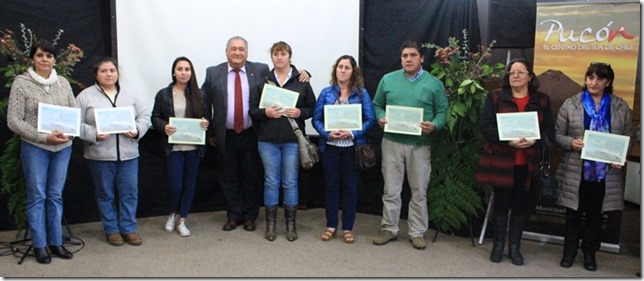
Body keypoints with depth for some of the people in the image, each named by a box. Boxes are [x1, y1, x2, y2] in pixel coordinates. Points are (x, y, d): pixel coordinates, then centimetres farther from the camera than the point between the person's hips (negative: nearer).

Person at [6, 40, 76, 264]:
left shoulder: (63, 83, 6)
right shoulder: (21, 83, -5)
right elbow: (13, 121, -8)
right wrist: (44, 137, -16)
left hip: (63, 147, 3)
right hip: (35, 148, -3)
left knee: (56, 196, 10)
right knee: (37, 196, 4)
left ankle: (56, 243, 19)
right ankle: (39, 245, 14)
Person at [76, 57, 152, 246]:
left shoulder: (130, 95, 9)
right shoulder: (85, 96, 0)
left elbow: (145, 116, 9)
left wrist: (137, 130, -9)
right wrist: (94, 134, -18)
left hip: (128, 154, 3)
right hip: (100, 155, -2)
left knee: (130, 192, 6)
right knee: (105, 194, 8)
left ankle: (128, 229, 18)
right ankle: (111, 230, 21)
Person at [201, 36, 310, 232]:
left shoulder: (260, 70, 0)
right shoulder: (213, 73, 2)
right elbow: (204, 104, 6)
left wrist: (301, 73, -12)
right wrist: (208, 132, 3)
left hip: (251, 135, -1)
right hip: (225, 136, 1)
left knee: (251, 178, 10)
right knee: (229, 179, 11)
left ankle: (250, 217, 25)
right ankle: (233, 216, 27)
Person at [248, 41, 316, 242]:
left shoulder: (301, 81, 3)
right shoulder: (263, 80, 5)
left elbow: (312, 108, 4)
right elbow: (252, 110, 3)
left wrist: (299, 112, -15)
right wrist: (265, 113, -16)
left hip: (292, 139, -1)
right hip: (268, 139, 1)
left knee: (290, 182, 6)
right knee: (271, 181, 7)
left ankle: (290, 224, 18)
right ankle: (270, 223, 18)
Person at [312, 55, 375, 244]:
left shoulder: (361, 93, 1)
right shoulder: (326, 92, 3)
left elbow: (370, 119, -4)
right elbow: (316, 118, 1)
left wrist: (352, 133, -16)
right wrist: (327, 133, -15)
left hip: (352, 147, -1)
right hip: (330, 146, 1)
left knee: (350, 187, 6)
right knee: (331, 185, 8)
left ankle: (348, 228, 18)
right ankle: (331, 225, 21)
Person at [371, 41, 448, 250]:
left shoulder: (434, 83, 2)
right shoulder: (388, 79, 6)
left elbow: (442, 112, 1)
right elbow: (377, 105, 11)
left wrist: (434, 126, -19)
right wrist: (380, 118, -10)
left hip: (420, 144, -1)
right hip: (392, 142, 1)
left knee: (419, 191, 8)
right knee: (391, 190, 7)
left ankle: (417, 232, 20)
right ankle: (389, 229, 20)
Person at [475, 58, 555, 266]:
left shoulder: (542, 100, 8)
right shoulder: (495, 98, 3)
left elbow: (549, 130, 4)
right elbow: (485, 125, -6)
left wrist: (534, 140, -17)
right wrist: (508, 140, -19)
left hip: (528, 163, 2)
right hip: (500, 161, -1)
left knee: (521, 205, 7)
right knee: (501, 203, 6)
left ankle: (515, 247, 20)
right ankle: (498, 244, 19)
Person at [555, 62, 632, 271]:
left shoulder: (621, 107, 3)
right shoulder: (570, 104, -2)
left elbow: (628, 136, 7)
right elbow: (558, 134, 0)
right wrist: (571, 142, -19)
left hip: (605, 171, 1)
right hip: (576, 171, -1)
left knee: (595, 214, 12)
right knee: (573, 213, 8)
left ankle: (589, 252, 28)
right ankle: (569, 251, 24)